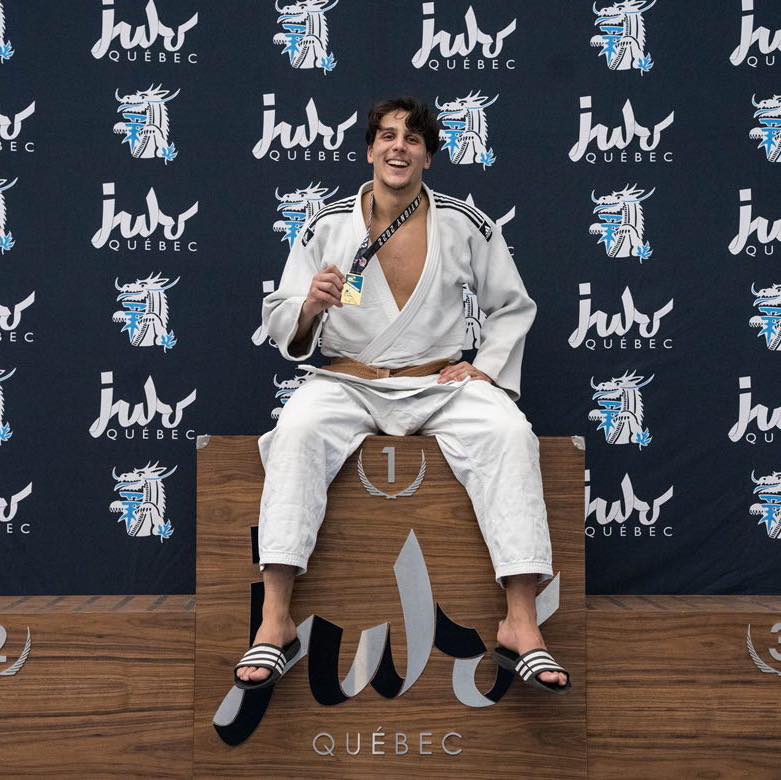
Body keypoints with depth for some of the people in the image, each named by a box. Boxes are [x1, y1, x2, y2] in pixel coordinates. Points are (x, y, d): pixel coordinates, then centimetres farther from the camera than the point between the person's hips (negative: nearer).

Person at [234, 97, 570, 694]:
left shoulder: (466, 225, 2)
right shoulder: (328, 227, 1)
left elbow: (513, 307, 14)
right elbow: (278, 320, 2)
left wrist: (486, 367, -2)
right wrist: (310, 308, -20)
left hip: (440, 383, 1)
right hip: (350, 382, 0)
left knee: (510, 434, -29)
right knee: (297, 432, -33)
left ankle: (521, 623, -30)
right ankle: (275, 620, -33)